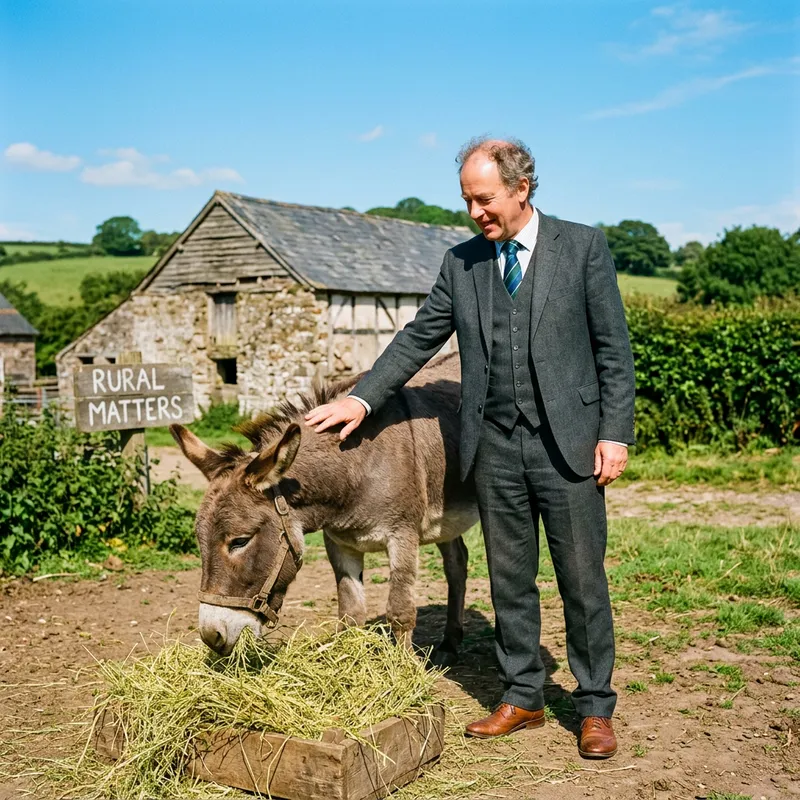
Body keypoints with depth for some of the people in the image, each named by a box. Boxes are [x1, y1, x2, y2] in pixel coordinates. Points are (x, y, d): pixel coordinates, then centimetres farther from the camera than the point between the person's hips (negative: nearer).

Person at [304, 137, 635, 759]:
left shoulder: (583, 246, 0)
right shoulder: (461, 262, 9)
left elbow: (613, 347, -1)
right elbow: (418, 338, 11)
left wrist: (615, 433, -8)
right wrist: (362, 398, 1)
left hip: (567, 444, -3)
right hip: (494, 446, 3)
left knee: (583, 579, 4)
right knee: (509, 579, 11)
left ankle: (595, 708, 19)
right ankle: (523, 698, 25)